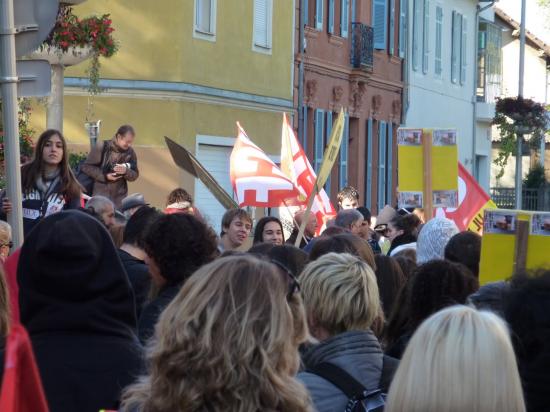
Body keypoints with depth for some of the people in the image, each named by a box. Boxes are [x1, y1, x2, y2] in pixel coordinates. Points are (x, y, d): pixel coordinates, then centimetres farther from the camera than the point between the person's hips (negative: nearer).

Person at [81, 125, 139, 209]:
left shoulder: (130, 152, 2)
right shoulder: (101, 148, -10)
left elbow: (135, 175, 6)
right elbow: (85, 166, -6)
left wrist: (126, 171, -17)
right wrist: (105, 176, -16)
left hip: (120, 197, 3)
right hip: (101, 195, -3)